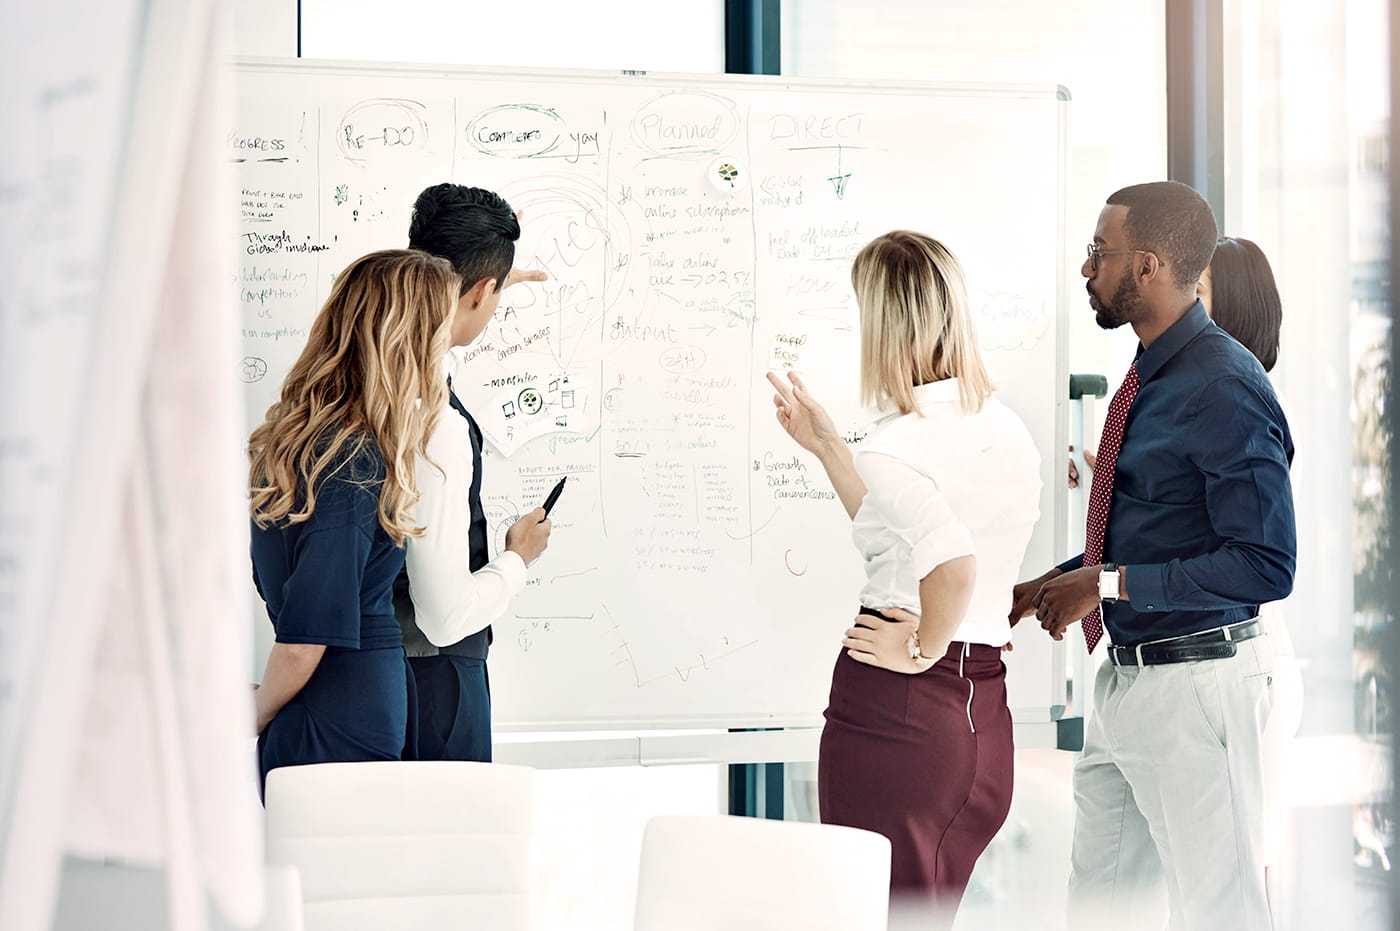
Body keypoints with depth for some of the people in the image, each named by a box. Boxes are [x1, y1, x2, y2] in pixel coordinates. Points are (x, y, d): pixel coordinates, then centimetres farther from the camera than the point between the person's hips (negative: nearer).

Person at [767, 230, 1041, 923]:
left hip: (894, 713, -8)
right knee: (933, 916, 19)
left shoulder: (894, 448, -16)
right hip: (985, 712, 8)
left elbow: (952, 563, -33)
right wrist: (825, 445, 26)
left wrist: (922, 650, -15)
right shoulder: (1009, 431, 9)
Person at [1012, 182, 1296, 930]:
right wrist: (1055, 583, 8)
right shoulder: (1150, 376, 10)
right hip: (1128, 675, 10)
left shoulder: (1224, 388, -20)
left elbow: (1266, 566, -24)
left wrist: (1108, 585, -21)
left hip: (1197, 685, -10)